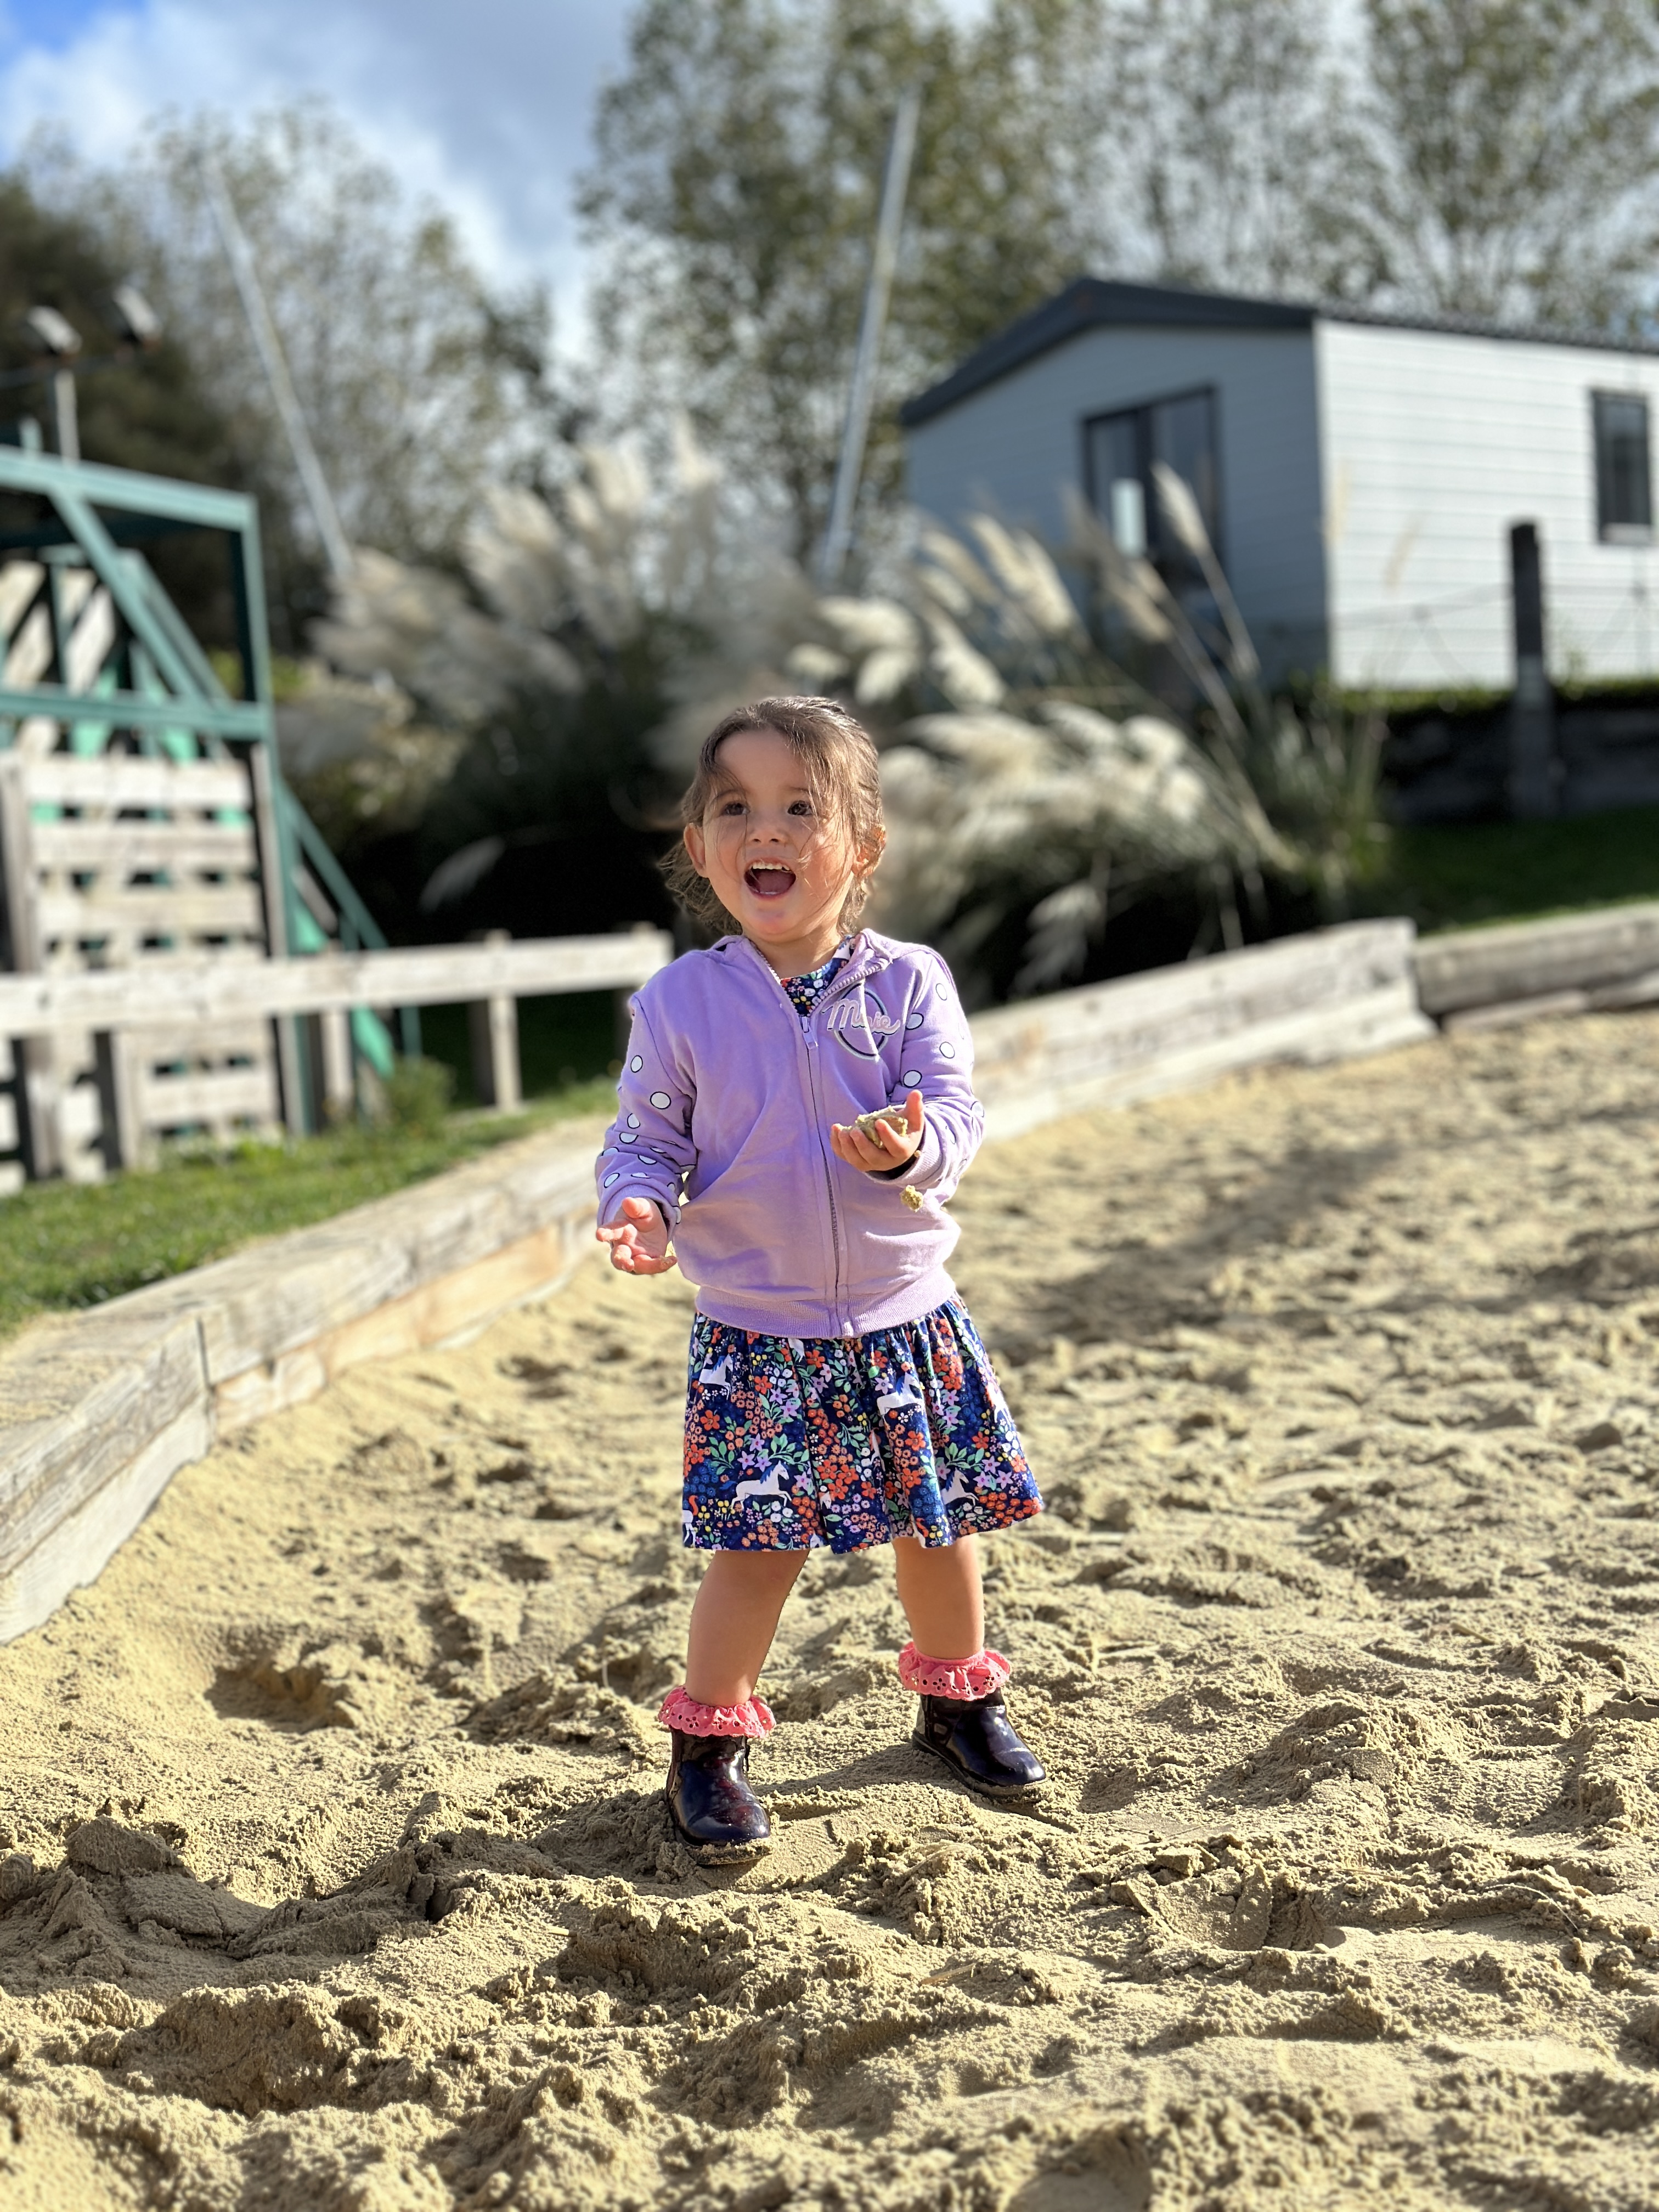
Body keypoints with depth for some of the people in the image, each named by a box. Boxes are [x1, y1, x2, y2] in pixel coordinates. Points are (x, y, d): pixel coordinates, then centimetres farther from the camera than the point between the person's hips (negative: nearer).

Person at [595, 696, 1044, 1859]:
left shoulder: (908, 982, -5)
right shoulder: (681, 1003, -6)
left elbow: (955, 1109, -11)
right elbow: (646, 1136, -2)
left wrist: (912, 1147, -33)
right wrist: (639, 1205, -23)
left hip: (906, 1317, 2)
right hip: (756, 1335, -2)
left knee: (941, 1521, 14)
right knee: (759, 1544, -2)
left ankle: (959, 1694, 40)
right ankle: (710, 1739, 20)